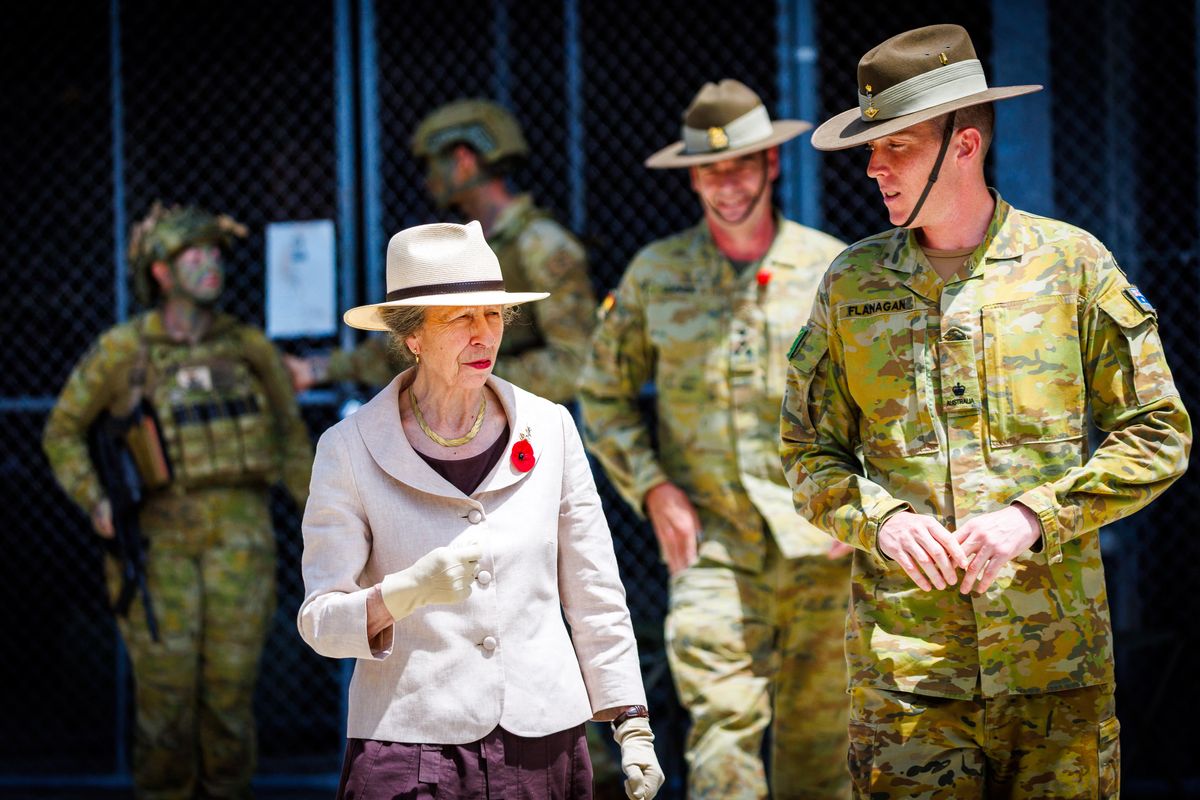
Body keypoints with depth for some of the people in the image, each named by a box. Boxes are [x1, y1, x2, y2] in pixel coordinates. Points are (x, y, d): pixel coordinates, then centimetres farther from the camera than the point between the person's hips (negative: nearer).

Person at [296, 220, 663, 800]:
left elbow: (596, 598, 10)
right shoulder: (351, 449, -3)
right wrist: (411, 589, -25)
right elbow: (320, 621, -6)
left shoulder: (549, 430, 5)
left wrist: (633, 730, 7)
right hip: (408, 747, -2)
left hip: (542, 745, 2)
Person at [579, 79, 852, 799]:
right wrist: (652, 487, 1)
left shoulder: (832, 268, 4)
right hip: (711, 541, 0)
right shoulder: (656, 274, 6)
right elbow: (603, 394, 14)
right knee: (722, 725, -13)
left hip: (821, 547, 1)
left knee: (817, 737, 6)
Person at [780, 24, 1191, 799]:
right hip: (903, 655, 1)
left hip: (1057, 650, -1)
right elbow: (809, 447, 13)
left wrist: (1035, 516, -11)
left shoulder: (1073, 262, 2)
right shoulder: (853, 282, 8)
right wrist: (879, 521, -8)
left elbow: (1158, 435, 2)